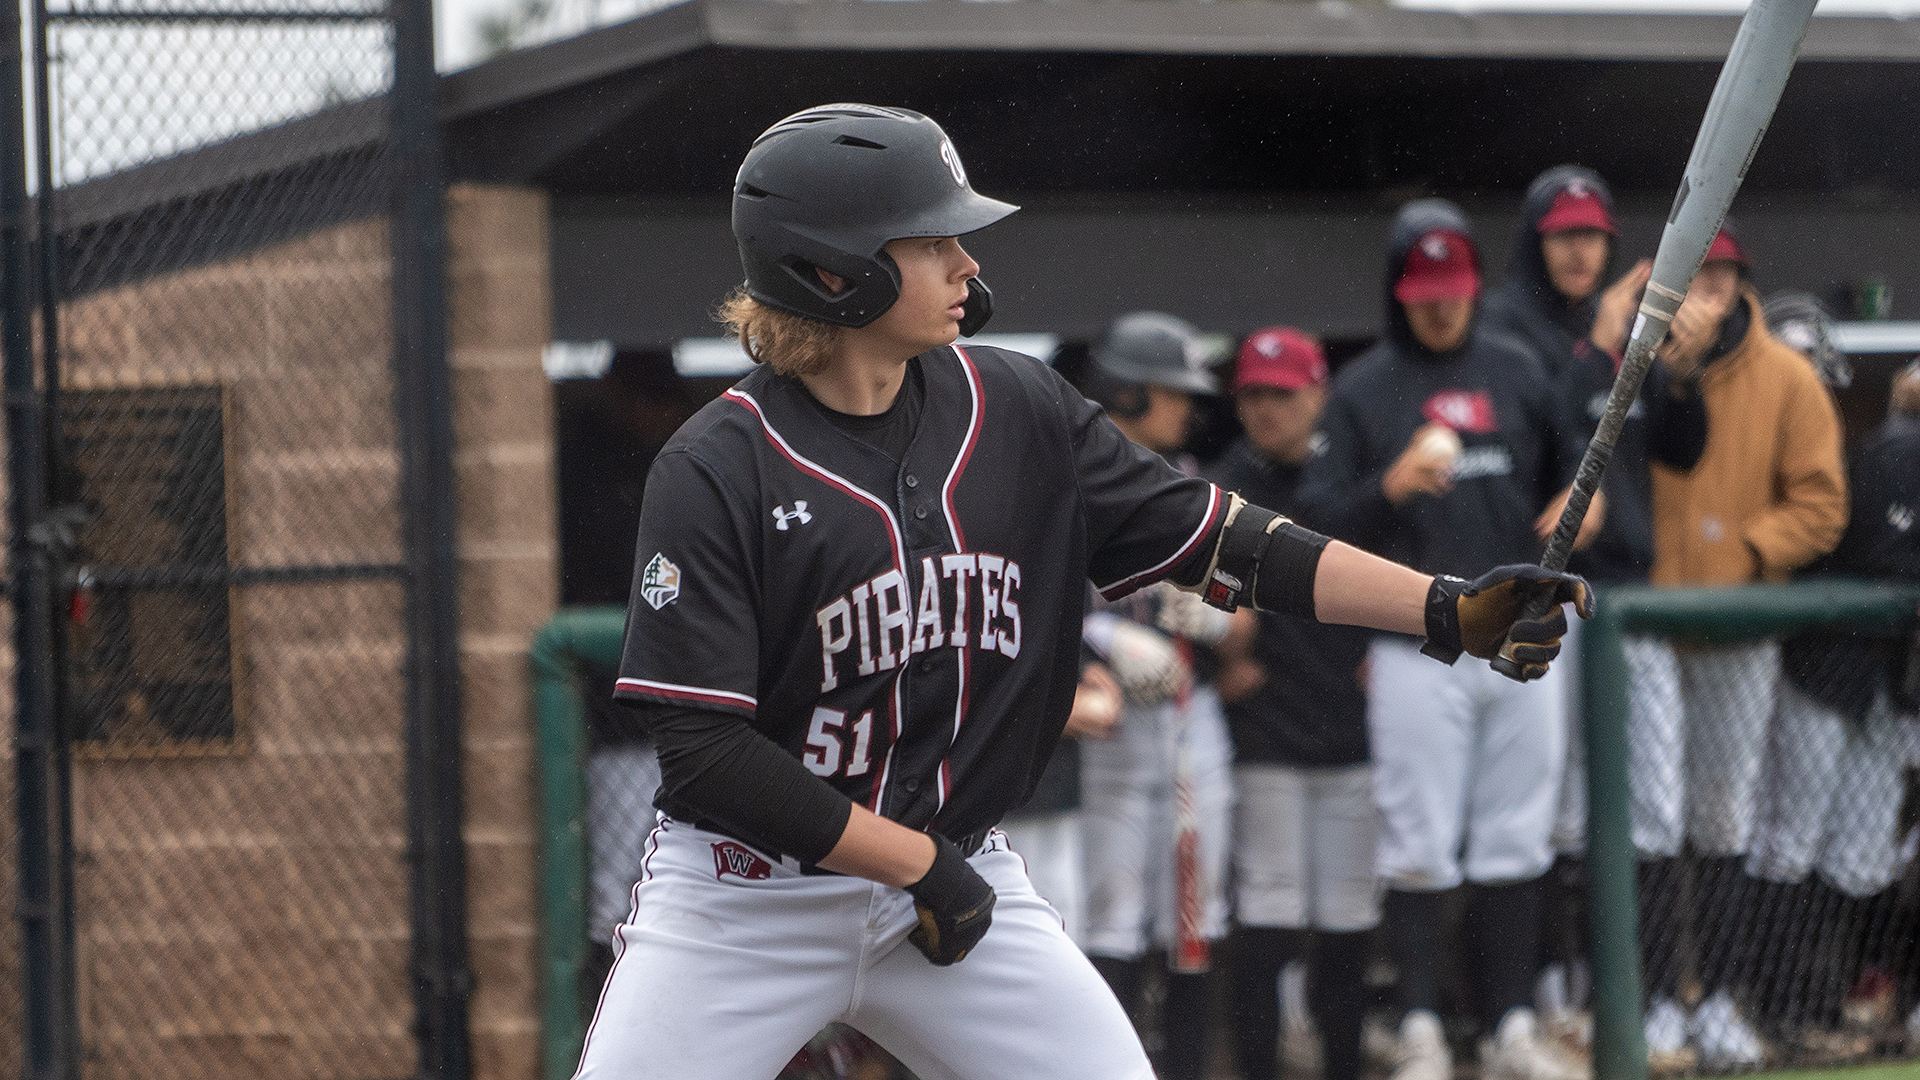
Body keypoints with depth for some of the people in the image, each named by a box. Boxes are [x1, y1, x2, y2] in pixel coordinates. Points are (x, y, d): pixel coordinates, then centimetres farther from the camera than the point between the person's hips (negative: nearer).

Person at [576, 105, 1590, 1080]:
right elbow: (704, 750, -17)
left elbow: (1207, 535, 1)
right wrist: (916, 862, -16)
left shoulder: (1015, 410, 0)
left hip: (958, 876, 4)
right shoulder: (716, 471, -15)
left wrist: (1444, 608, -9)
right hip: (746, 893, -4)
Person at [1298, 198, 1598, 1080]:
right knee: (1419, 848, -5)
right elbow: (1318, 518, -5)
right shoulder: (1362, 389, 1)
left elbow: (1568, 468, 24)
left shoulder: (1518, 372, 12)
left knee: (1515, 843, 6)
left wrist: (1582, 503, 2)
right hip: (1418, 650, -3)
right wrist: (1391, 485, -22)